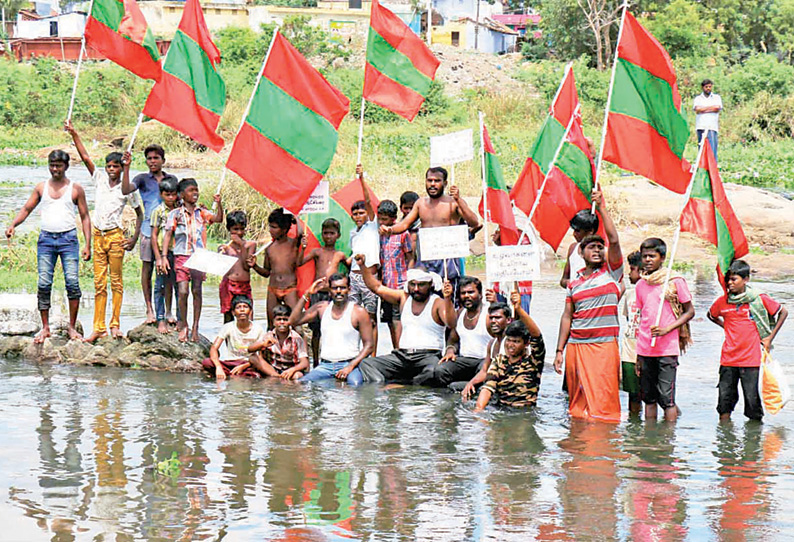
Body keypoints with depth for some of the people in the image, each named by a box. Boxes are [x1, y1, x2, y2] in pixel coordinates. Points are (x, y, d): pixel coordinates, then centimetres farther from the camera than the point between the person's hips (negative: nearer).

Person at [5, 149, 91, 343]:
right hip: (46, 238, 2)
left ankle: (72, 327, -1)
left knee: (72, 282, -10)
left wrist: (87, 245, -1)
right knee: (44, 284, -3)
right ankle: (45, 328, 3)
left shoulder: (76, 189, 5)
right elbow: (27, 209, 12)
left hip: (68, 238, -2)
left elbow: (85, 217, 7)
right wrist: (13, 225, -8)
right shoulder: (41, 187, 11)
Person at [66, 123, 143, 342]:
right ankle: (99, 327, 5)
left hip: (115, 236, -4)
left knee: (116, 281, 3)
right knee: (99, 283, 4)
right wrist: (74, 134, -3)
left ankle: (115, 324, 9)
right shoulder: (100, 179, 7)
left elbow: (139, 214, 6)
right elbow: (85, 158, 4)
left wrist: (134, 238, -3)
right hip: (98, 235, 4)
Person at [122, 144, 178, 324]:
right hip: (149, 228, -2)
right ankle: (149, 310, 6)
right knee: (147, 269, 0)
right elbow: (126, 190, -11)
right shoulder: (143, 179, 6)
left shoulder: (172, 180, 15)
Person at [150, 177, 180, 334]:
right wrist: (159, 257, -9)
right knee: (161, 286, -1)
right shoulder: (158, 211, -3)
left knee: (179, 286, 8)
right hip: (163, 251, -4)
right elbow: (154, 235, -4)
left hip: (178, 252, 4)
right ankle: (161, 319, 4)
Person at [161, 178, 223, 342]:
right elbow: (168, 235, 2)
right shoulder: (175, 214, 4)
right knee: (183, 291, -11)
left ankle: (195, 328, 8)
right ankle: (183, 326, 6)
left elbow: (218, 219, -3)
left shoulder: (202, 213, 10)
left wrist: (218, 204, -20)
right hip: (182, 256, -2)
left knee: (197, 291, 1)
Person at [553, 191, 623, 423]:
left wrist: (602, 208, -9)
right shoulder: (574, 280, 14)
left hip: (604, 344, -4)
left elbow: (614, 240, -9)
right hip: (575, 345, 4)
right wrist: (559, 350, 10)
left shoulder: (611, 271, 5)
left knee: (603, 403, -9)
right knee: (577, 402, 6)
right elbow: (567, 316, 15)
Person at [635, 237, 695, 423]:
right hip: (645, 351, 5)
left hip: (667, 350, -5)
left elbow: (690, 312, -1)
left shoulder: (675, 282, -4)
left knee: (666, 397, -8)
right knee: (648, 397, 8)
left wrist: (666, 329, -16)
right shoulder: (641, 285, 12)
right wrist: (638, 355, 16)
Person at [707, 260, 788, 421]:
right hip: (728, 359, 3)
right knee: (725, 398, 4)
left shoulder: (760, 299, -5)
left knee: (752, 398, -1)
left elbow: (783, 312, 8)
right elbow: (711, 315, 25)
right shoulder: (723, 301, 4)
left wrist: (770, 338, 3)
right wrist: (726, 327, 10)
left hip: (751, 359, -3)